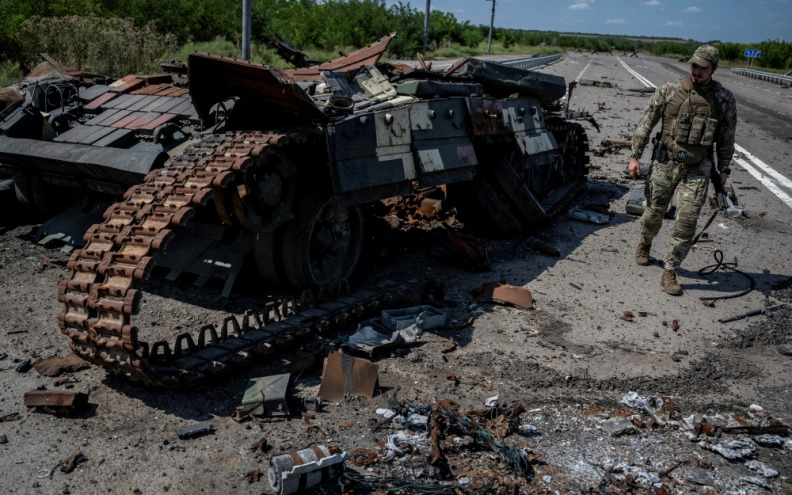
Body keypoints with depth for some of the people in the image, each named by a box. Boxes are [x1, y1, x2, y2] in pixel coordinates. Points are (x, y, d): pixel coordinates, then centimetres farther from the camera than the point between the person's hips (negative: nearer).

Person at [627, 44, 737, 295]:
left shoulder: (724, 99, -1)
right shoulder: (669, 91, -4)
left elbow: (726, 138, 8)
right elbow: (646, 124, 0)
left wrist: (723, 170, 10)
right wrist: (635, 156, -3)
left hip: (697, 170, 0)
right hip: (665, 163, 0)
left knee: (686, 222, -7)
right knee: (654, 213, 13)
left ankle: (669, 273, 5)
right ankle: (644, 244, 45)